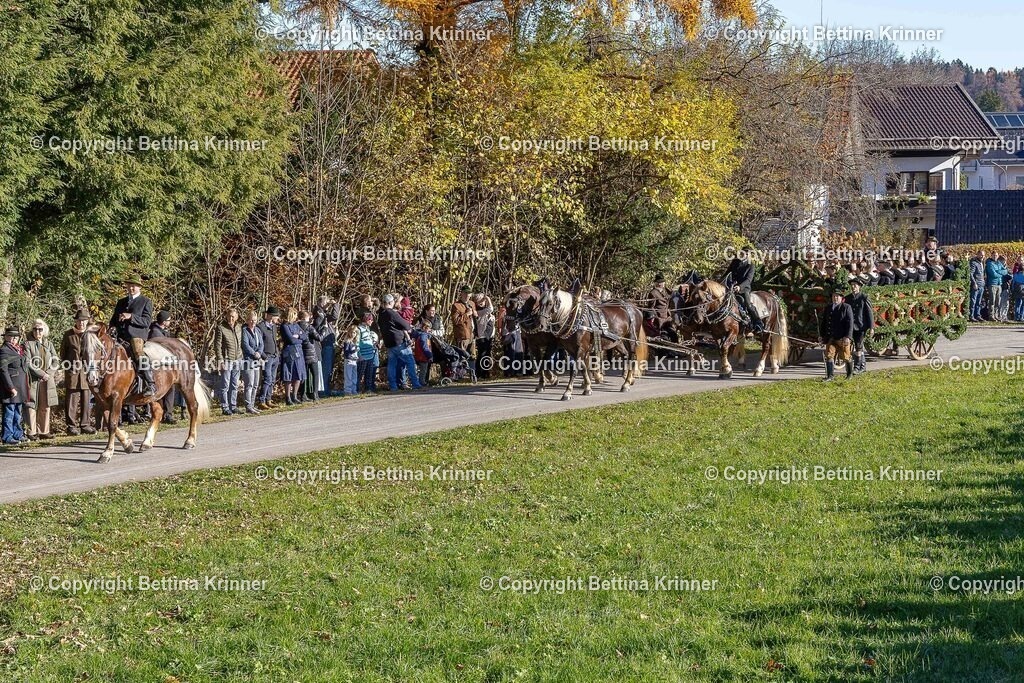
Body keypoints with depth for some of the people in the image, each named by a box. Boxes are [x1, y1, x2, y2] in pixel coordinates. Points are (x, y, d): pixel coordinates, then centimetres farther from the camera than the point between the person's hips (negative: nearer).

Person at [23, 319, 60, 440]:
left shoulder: (49, 344, 12)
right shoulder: (28, 344, -1)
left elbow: (56, 361, 10)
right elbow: (27, 363, -9)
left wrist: (49, 373, -6)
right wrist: (41, 374, -13)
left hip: (47, 380, 4)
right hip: (33, 380, -4)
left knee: (46, 406, 6)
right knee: (32, 406, -5)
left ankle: (44, 431, 12)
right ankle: (32, 432, -1)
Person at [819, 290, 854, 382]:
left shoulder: (846, 307, -4)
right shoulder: (828, 308, 12)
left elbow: (850, 323, -10)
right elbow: (823, 322, 17)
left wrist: (847, 336, -18)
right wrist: (821, 335, 12)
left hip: (842, 338, -4)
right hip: (831, 337, 4)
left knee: (845, 357, 4)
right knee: (829, 355, -6)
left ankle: (850, 373, 24)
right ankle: (830, 376, -4)